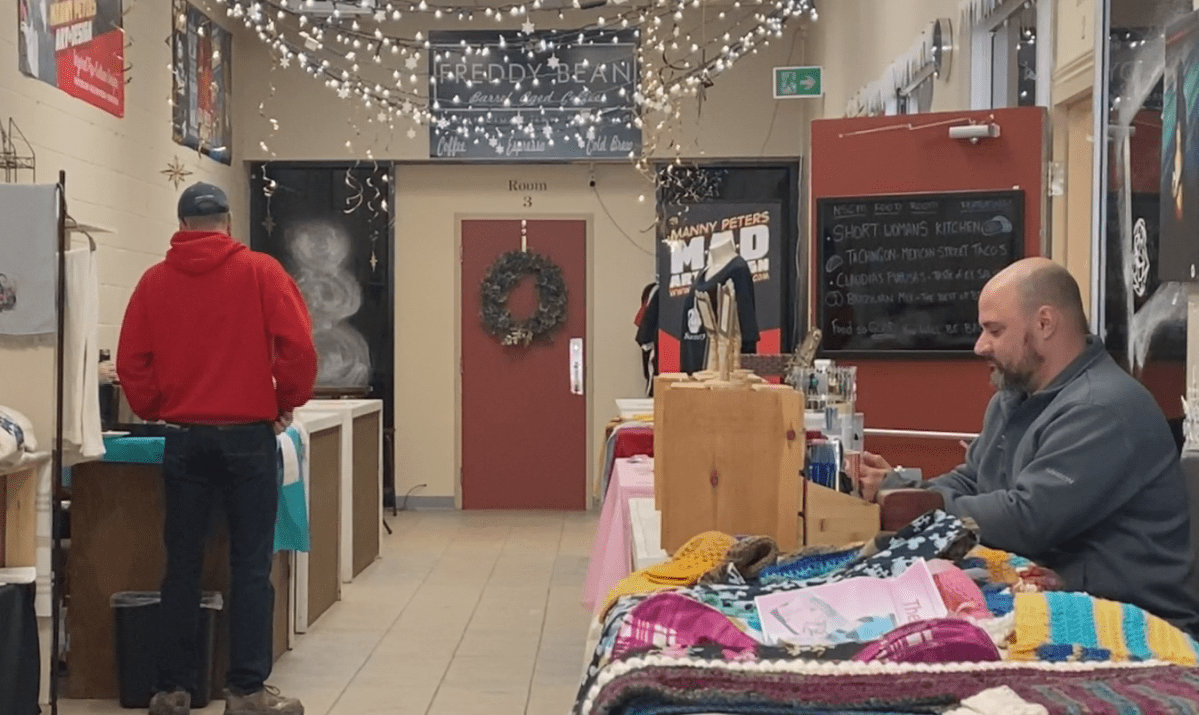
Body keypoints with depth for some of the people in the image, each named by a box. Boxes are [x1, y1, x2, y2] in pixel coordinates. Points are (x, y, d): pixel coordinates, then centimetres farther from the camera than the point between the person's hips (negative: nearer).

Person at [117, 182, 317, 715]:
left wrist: (156, 410, 16)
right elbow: (299, 346, -10)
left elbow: (131, 362, 1)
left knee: (182, 564, 10)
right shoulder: (260, 272, -3)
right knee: (250, 565, 3)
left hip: (183, 437, 2)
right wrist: (286, 402, 5)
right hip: (247, 434, -2)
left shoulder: (155, 281, 3)